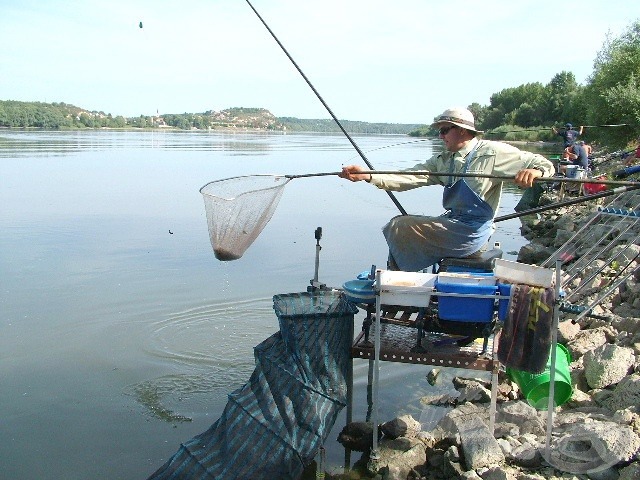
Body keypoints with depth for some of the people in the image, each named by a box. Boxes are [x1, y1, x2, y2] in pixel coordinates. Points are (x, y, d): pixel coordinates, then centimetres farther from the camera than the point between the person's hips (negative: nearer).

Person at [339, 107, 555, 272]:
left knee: (399, 227, -15)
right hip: (451, 223, 8)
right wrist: (368, 176, -14)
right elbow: (410, 177, -1)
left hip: (472, 231, -8)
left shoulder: (492, 152, -8)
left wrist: (535, 171, -33)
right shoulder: (444, 160, 11)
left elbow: (544, 165, -8)